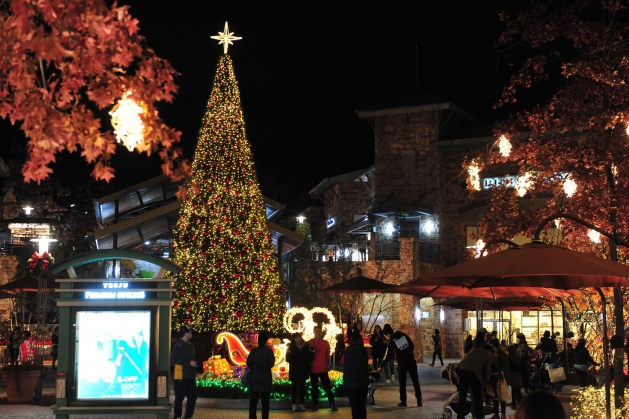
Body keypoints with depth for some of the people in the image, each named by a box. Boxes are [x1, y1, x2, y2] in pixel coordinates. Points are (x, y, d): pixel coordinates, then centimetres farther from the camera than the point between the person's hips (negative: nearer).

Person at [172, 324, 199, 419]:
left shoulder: (190, 345, 15)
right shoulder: (178, 346, -11)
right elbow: (175, 360, -20)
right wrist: (189, 363, -22)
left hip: (190, 376, 8)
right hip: (181, 376, -8)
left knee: (192, 397, 6)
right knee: (179, 398, 0)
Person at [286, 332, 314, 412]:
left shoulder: (306, 346, -1)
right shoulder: (291, 347, -3)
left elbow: (310, 359, 1)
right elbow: (288, 360, -7)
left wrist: (311, 352, -16)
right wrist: (288, 353, -26)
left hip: (303, 370, 1)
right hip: (294, 370, -1)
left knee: (302, 387, 6)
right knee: (294, 386, 1)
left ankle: (301, 404, 12)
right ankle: (294, 404, 6)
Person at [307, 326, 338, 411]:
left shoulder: (326, 343, 5)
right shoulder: (309, 343, -1)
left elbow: (327, 355, 10)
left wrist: (328, 363, 1)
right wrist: (308, 366, -7)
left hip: (323, 369, 1)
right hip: (313, 369, -1)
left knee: (327, 387, 0)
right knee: (314, 387, 7)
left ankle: (332, 403, 4)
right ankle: (315, 404, 14)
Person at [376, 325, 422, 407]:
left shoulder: (391, 341, -7)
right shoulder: (404, 335, 4)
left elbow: (387, 355, -7)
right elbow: (412, 346, 8)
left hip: (402, 363, -4)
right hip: (411, 361, 4)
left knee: (402, 383, 9)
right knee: (415, 381, 8)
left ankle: (403, 402, 11)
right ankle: (419, 401, 8)